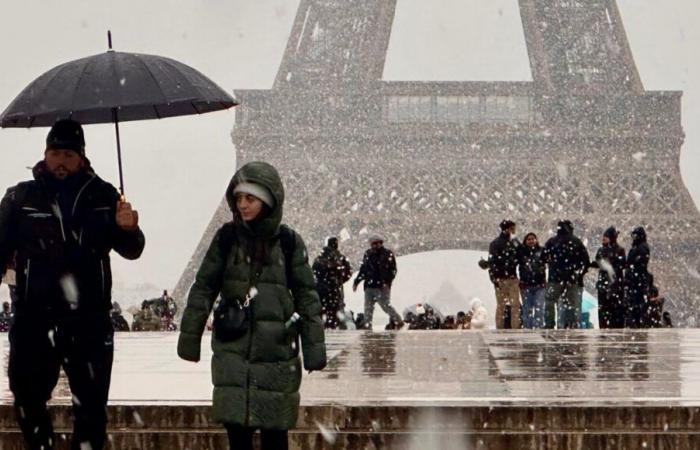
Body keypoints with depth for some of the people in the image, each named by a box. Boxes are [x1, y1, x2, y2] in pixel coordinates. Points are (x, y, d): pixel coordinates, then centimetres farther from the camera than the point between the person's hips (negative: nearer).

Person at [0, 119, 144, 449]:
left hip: (90, 322, 0)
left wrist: (128, 230, -15)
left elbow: (131, 251, 7)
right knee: (28, 403, 5)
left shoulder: (102, 196, 5)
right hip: (34, 320, 0)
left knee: (91, 409, 3)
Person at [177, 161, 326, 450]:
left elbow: (306, 297, 3)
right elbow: (203, 289, 6)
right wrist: (189, 337, 5)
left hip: (276, 351, -1)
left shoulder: (288, 242, 0)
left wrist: (314, 348, 0)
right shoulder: (227, 238, 2)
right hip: (233, 351, 1)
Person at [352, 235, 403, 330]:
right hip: (369, 286, 5)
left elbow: (392, 270, -5)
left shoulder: (388, 254, -2)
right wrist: (356, 282, 18)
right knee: (368, 308, 5)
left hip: (382, 286, -5)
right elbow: (363, 270, 22)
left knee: (386, 306, -7)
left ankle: (399, 322, 7)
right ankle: (367, 327, 9)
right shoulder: (368, 254, 14)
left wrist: (387, 282, -17)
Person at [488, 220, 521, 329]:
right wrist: (494, 278, -14)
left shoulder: (515, 243, 13)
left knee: (516, 304, -1)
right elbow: (492, 262, -8)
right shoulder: (496, 244, -3)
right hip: (501, 279, -5)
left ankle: (515, 326, 0)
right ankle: (500, 327, 4)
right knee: (501, 305, 0)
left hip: (513, 278, 5)